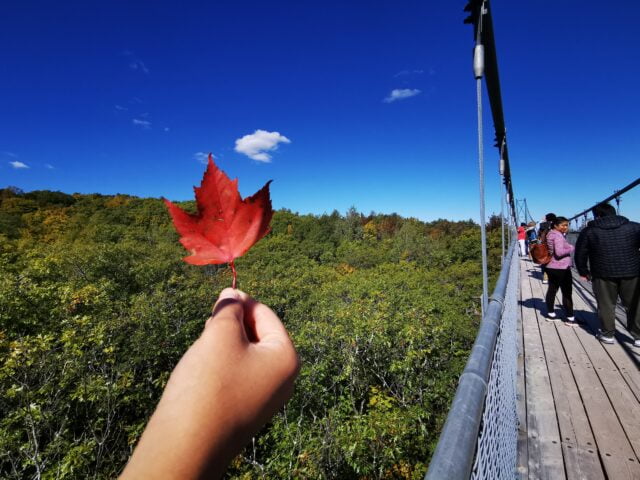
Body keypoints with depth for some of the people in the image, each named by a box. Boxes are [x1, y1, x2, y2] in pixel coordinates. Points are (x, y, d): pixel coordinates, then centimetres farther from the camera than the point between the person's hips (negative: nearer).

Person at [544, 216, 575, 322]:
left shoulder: (550, 234, 12)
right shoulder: (558, 235, -16)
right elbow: (559, 252, -25)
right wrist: (571, 249, -10)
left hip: (551, 267, 9)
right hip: (561, 268, -9)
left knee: (552, 290, 12)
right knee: (567, 293, -1)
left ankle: (550, 314, 19)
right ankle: (570, 317, 6)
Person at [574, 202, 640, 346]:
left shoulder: (589, 231, 1)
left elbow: (580, 254, 3)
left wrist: (583, 272, 12)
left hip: (603, 274, -1)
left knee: (606, 305, 10)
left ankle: (608, 334, 17)